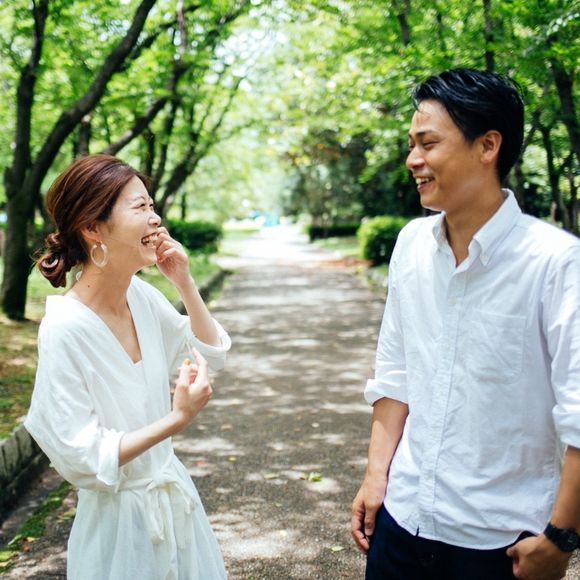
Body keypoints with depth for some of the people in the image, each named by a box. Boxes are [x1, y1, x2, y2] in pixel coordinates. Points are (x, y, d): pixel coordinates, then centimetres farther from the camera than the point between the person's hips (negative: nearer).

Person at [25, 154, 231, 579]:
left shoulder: (141, 295, -6)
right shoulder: (65, 327, -26)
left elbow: (212, 355, 6)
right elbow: (80, 460, -22)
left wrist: (185, 282, -6)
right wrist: (176, 420, -27)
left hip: (173, 496, 7)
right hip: (122, 517, -7)